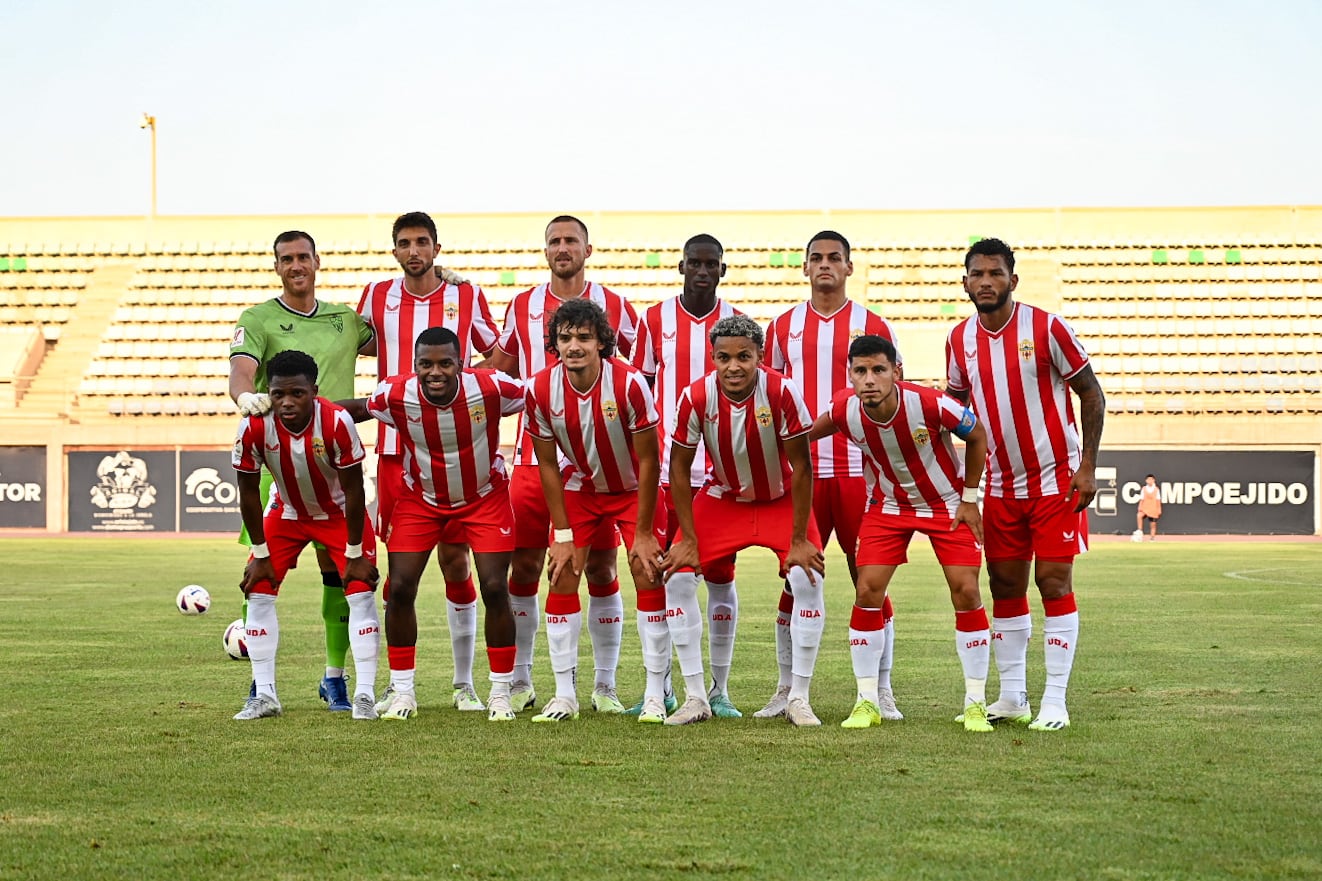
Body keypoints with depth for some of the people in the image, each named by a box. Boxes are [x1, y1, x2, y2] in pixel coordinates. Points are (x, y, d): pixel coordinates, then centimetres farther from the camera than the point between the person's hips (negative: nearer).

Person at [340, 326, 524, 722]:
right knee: (400, 589, -7)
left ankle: (501, 693, 6)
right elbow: (357, 409, -2)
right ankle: (403, 690, 9)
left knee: (495, 589, -9)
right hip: (421, 500, 1)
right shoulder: (396, 395, -24)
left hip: (485, 498, -1)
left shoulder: (490, 388, -29)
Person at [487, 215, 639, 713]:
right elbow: (498, 372, 20)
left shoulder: (616, 309, 4)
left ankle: (605, 686, 8)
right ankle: (520, 682, 13)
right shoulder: (521, 307, 9)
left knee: (601, 570, 1)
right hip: (534, 456, 1)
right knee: (524, 568, 2)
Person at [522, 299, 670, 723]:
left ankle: (656, 695, -5)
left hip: (633, 488, -2)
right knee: (562, 578, -6)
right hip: (579, 488, 3)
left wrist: (643, 533, -17)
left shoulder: (629, 383, -28)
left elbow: (648, 461, -19)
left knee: (647, 574, -12)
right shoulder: (541, 390, -19)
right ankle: (564, 695, 2)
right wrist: (563, 535, -10)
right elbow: (548, 466, -8)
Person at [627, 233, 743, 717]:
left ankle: (720, 690, 7)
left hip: (722, 470, 0)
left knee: (720, 576, 1)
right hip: (665, 467, 0)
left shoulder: (737, 324, 4)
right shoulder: (655, 319, 4)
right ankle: (660, 687, 8)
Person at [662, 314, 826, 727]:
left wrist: (799, 540, -17)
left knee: (808, 578, -20)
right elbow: (680, 467, -9)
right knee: (677, 577, -12)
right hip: (722, 499, 2)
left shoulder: (782, 392, -27)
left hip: (781, 500, -2)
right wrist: (688, 540, -10)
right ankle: (695, 698, -1)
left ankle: (798, 699, -7)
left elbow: (801, 467, -18)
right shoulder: (696, 397, -23)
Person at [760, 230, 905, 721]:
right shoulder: (784, 327, 10)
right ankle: (787, 690, 11)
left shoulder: (873, 326, 4)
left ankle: (881, 692, 7)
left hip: (859, 471, -2)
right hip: (799, 472, 2)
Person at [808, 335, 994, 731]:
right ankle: (867, 702, 3)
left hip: (947, 503, -2)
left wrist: (969, 498, -9)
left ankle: (975, 704, 2)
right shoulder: (844, 410, -23)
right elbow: (805, 435, 2)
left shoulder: (929, 404, -31)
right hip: (888, 506, 2)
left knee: (966, 593, -9)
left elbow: (977, 435, -12)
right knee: (867, 592, -9)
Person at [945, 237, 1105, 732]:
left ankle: (1055, 703, -4)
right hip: (1001, 484, 5)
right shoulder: (959, 339, 2)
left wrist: (1088, 465, -12)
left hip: (1056, 481, -5)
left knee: (1054, 584, -7)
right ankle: (1012, 698, 15)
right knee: (1004, 587, 7)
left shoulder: (1046, 328, -12)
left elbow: (1091, 393, -7)